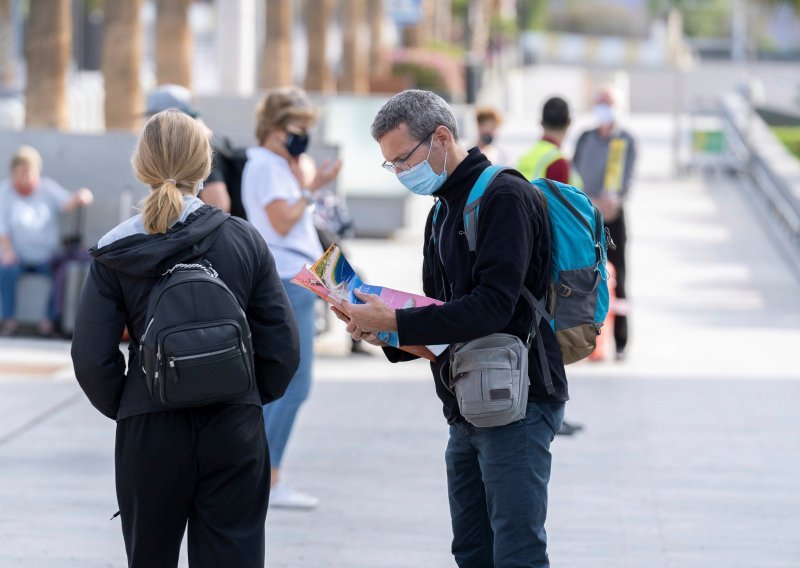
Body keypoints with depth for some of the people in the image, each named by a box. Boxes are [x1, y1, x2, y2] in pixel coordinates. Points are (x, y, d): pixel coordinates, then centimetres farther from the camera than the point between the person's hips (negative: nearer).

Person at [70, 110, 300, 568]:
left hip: (149, 431, 0)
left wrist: (123, 408, 11)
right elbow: (283, 345, -2)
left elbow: (92, 358, -6)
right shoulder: (244, 239, -2)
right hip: (234, 427, 0)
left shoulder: (115, 253, -4)